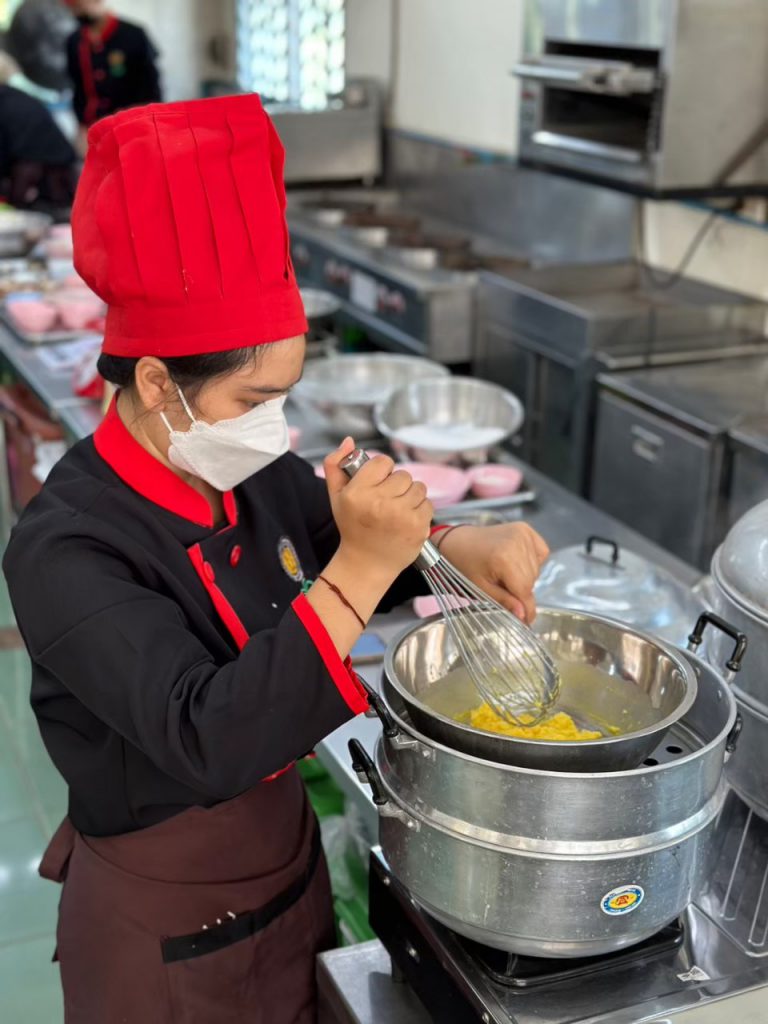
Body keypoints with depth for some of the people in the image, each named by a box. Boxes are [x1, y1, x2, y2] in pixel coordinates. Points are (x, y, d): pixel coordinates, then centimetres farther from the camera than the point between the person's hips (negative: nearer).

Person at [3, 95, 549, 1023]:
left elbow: (332, 542, 8)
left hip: (289, 869, 6)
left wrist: (462, 548, -13)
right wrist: (361, 566, -42)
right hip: (166, 934, -6)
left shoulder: (254, 476, -9)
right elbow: (208, 743, -38)